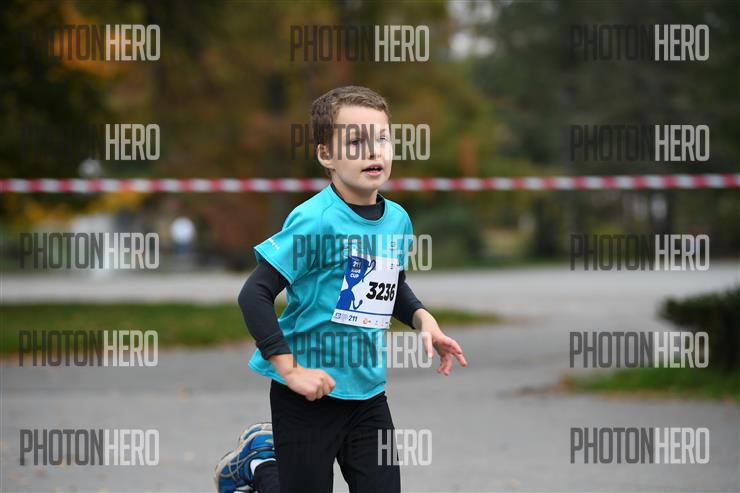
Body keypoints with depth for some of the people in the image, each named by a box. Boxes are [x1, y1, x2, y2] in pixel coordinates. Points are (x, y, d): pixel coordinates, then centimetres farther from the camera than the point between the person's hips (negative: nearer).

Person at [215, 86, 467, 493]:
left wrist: (422, 319, 4)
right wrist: (289, 369, -22)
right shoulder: (315, 220, -19)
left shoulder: (397, 219, 2)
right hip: (309, 394, -6)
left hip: (369, 392, 6)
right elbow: (254, 295, -20)